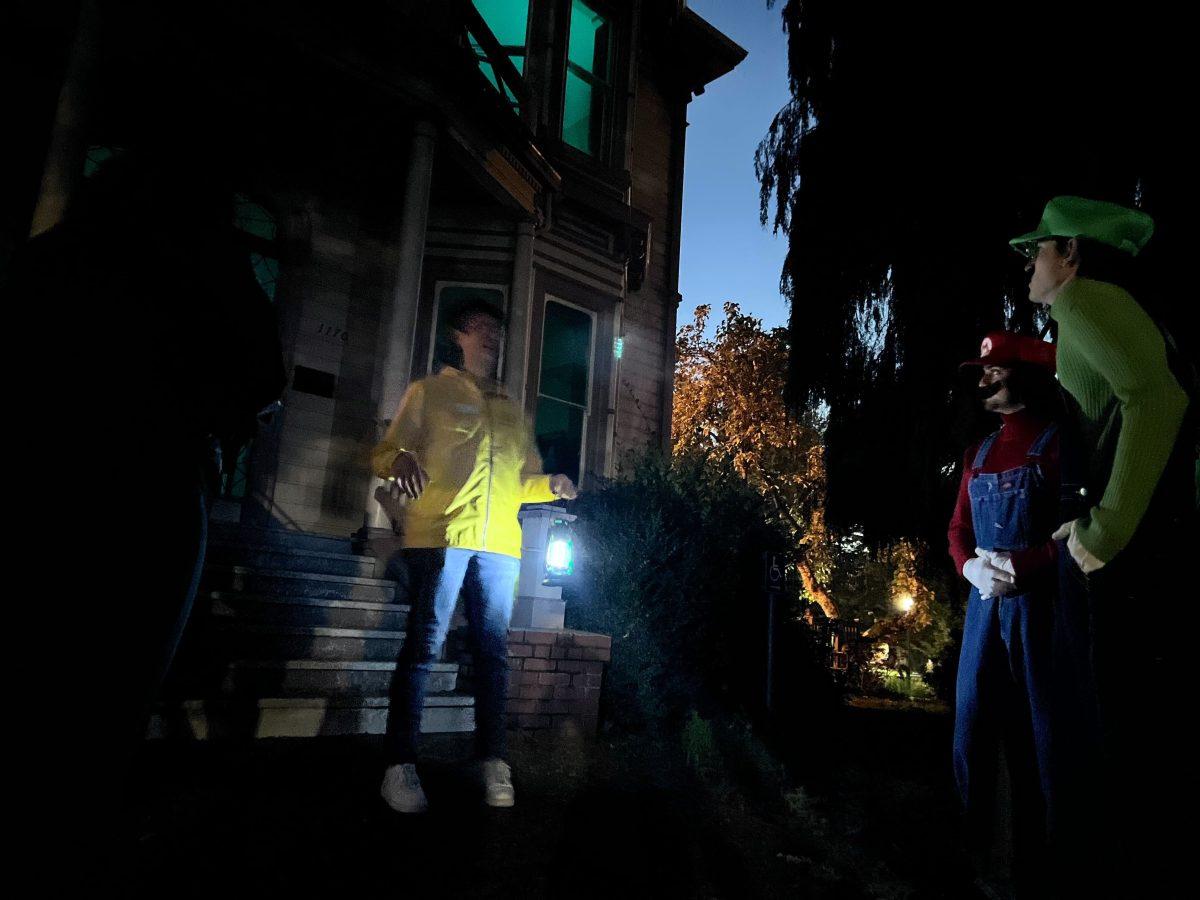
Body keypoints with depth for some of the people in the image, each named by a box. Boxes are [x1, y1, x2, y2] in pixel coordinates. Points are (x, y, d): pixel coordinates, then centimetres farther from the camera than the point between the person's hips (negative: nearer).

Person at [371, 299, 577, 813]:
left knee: (493, 650, 4)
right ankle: (401, 765, 2)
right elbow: (384, 455, 6)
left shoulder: (512, 412, 24)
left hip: (499, 543, 4)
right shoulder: (430, 392, 12)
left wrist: (550, 485, 4)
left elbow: (524, 480, 25)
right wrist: (401, 460, -17)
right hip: (440, 535, -4)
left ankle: (492, 761, 12)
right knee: (423, 646, -5)